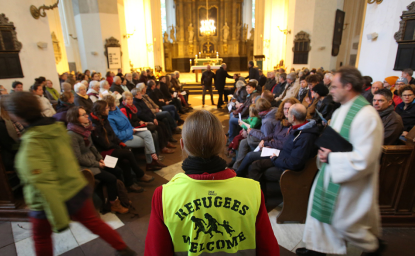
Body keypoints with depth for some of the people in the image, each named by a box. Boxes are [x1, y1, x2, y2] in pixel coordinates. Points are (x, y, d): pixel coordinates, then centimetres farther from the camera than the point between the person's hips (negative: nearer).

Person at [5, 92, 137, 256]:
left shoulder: (32, 143, -26)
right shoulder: (57, 127, -4)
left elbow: (44, 184, -28)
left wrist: (59, 220, -24)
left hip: (50, 202, -6)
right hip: (77, 189, 6)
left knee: (41, 237, 23)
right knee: (93, 222, 20)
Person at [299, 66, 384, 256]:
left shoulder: (366, 116, -25)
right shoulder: (341, 110, 5)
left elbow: (364, 159, -28)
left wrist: (331, 157, -19)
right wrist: (325, 152, -2)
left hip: (350, 181, -8)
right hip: (331, 173, 9)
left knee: (343, 223, 10)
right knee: (320, 207, 17)